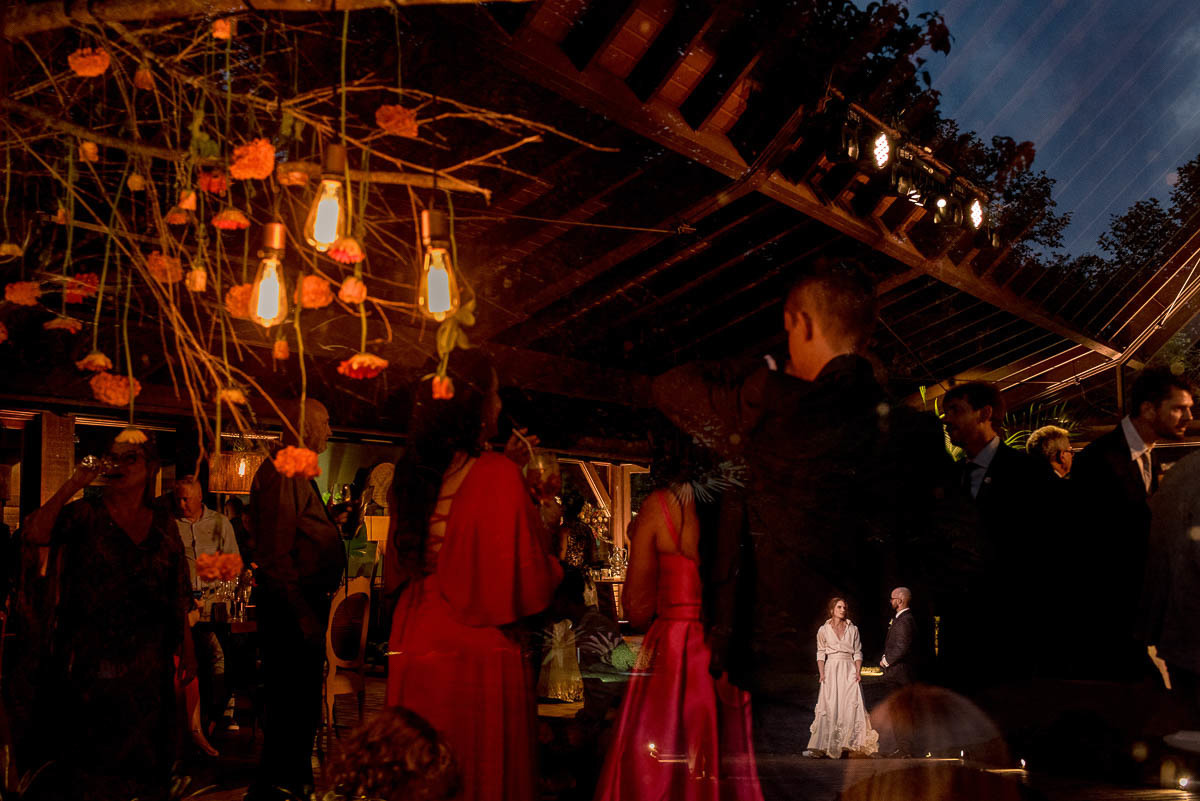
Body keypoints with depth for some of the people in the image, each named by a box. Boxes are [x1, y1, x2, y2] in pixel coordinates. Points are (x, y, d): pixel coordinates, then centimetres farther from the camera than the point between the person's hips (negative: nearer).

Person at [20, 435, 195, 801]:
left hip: (146, 659, 2)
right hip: (88, 658, -2)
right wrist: (72, 485, -19)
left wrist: (187, 648, 5)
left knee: (139, 751, 10)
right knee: (84, 754, 5)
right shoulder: (85, 514, 0)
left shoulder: (162, 523, 7)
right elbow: (32, 534, -19)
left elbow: (179, 593, 8)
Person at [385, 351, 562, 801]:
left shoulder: (412, 474, 5)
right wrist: (547, 517, 6)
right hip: (479, 650, -6)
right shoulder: (499, 476, -15)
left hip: (414, 644, 6)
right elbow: (530, 580, -14)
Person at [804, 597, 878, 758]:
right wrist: (822, 673, -6)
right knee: (829, 707, -6)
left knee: (851, 706, -8)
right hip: (831, 670, -1)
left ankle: (850, 744, -2)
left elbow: (858, 653, 8)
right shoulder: (824, 630, 5)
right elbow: (821, 654, 5)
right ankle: (822, 746, -6)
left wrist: (858, 671, -5)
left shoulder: (853, 629, 8)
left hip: (849, 670, 1)